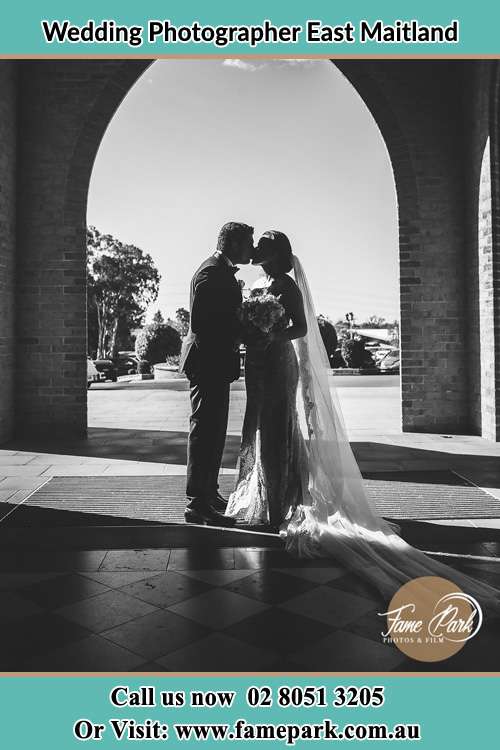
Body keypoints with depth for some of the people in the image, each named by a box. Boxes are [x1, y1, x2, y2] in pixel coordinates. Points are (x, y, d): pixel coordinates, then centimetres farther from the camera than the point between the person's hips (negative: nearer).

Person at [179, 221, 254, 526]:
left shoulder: (223, 271, 16)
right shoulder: (212, 273, -17)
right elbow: (200, 322, -24)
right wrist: (233, 338, -17)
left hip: (215, 364, 11)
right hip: (209, 363, -11)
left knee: (214, 431, 18)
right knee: (206, 431, -6)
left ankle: (209, 493, 31)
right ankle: (198, 504, 3)